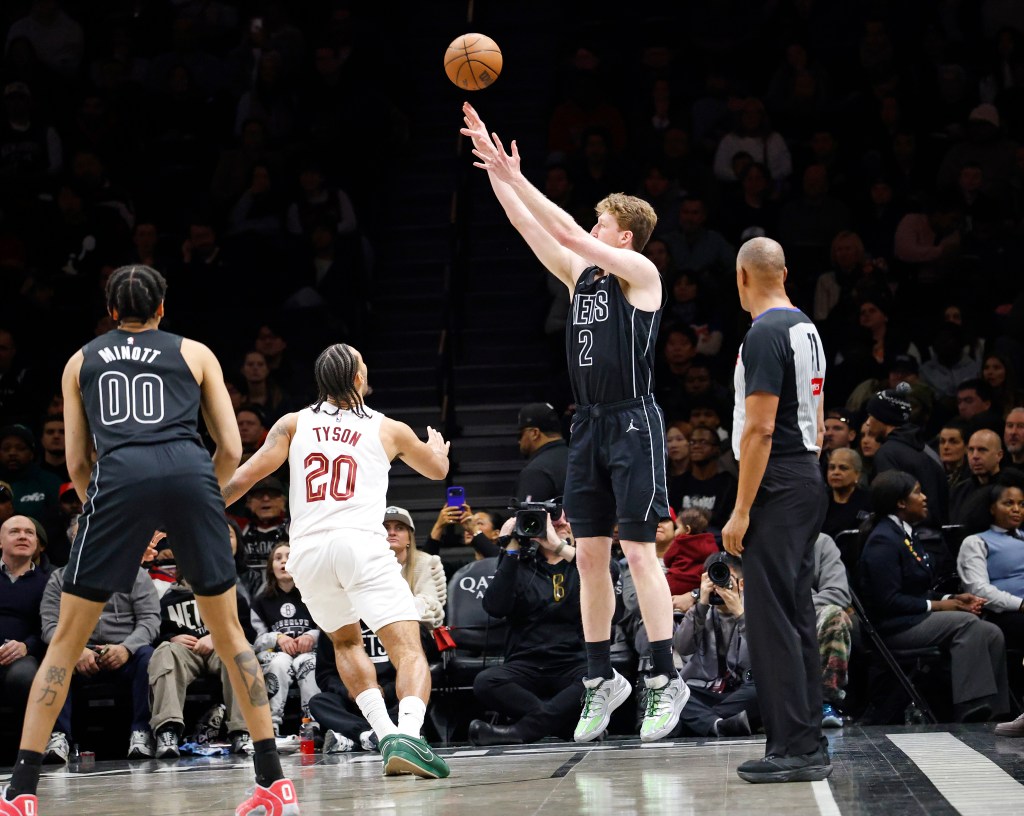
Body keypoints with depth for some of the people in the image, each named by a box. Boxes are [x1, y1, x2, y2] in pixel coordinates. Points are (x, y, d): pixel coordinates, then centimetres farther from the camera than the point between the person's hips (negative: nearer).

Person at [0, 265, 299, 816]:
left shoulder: (81, 360, 25)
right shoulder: (194, 353, 24)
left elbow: (76, 464, 21)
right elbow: (231, 449, 17)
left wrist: (99, 507, 35)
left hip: (119, 478, 0)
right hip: (189, 472, 1)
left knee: (68, 638, 9)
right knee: (227, 630, 14)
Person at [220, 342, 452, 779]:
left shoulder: (294, 423, 15)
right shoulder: (388, 429, 15)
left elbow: (247, 474, 4)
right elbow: (437, 469, 34)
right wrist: (436, 443, 56)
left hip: (307, 551, 3)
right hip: (361, 544, -3)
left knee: (346, 641, 26)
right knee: (408, 649, -7)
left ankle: (386, 733, 9)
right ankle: (408, 735, -34)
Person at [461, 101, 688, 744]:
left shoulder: (641, 273, -6)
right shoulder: (582, 275, 13)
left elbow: (572, 235, -16)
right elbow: (531, 227, 10)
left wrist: (517, 177, -15)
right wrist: (494, 168, 2)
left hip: (634, 424, -7)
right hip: (589, 426, 7)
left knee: (639, 551, -9)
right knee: (591, 556, 6)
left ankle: (667, 679, -5)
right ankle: (603, 679, 14)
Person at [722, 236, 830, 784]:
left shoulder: (765, 335, -16)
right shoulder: (807, 329, 15)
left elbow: (760, 429, -20)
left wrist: (741, 511, -19)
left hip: (776, 488, -10)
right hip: (808, 477, 10)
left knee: (772, 619, -8)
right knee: (796, 617, 12)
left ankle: (793, 750, -9)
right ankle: (808, 745, 14)